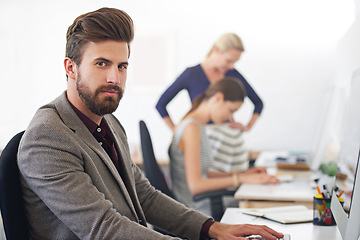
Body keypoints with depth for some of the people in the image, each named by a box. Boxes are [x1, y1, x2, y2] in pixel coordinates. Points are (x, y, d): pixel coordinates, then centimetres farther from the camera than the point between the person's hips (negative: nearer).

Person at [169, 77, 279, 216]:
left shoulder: (197, 126, 12)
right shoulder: (192, 128, -18)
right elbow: (195, 185, -23)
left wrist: (242, 174, 10)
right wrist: (240, 179, -19)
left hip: (203, 203, 10)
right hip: (196, 209, -10)